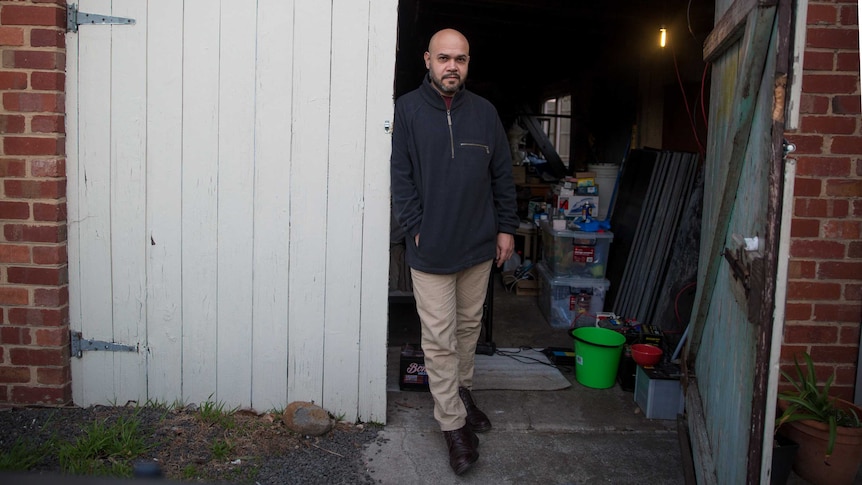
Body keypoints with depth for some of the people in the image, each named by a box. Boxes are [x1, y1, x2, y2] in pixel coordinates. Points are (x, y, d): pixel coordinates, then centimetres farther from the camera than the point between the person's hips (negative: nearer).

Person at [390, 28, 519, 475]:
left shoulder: (484, 112, 4)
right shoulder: (408, 109, -4)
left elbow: (502, 175, 9)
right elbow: (401, 176, -4)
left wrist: (506, 227, 6)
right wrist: (415, 228, -10)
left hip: (479, 243, 3)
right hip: (431, 248, -3)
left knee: (469, 326, 17)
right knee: (439, 340, 1)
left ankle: (461, 391, 39)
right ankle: (453, 424, 13)